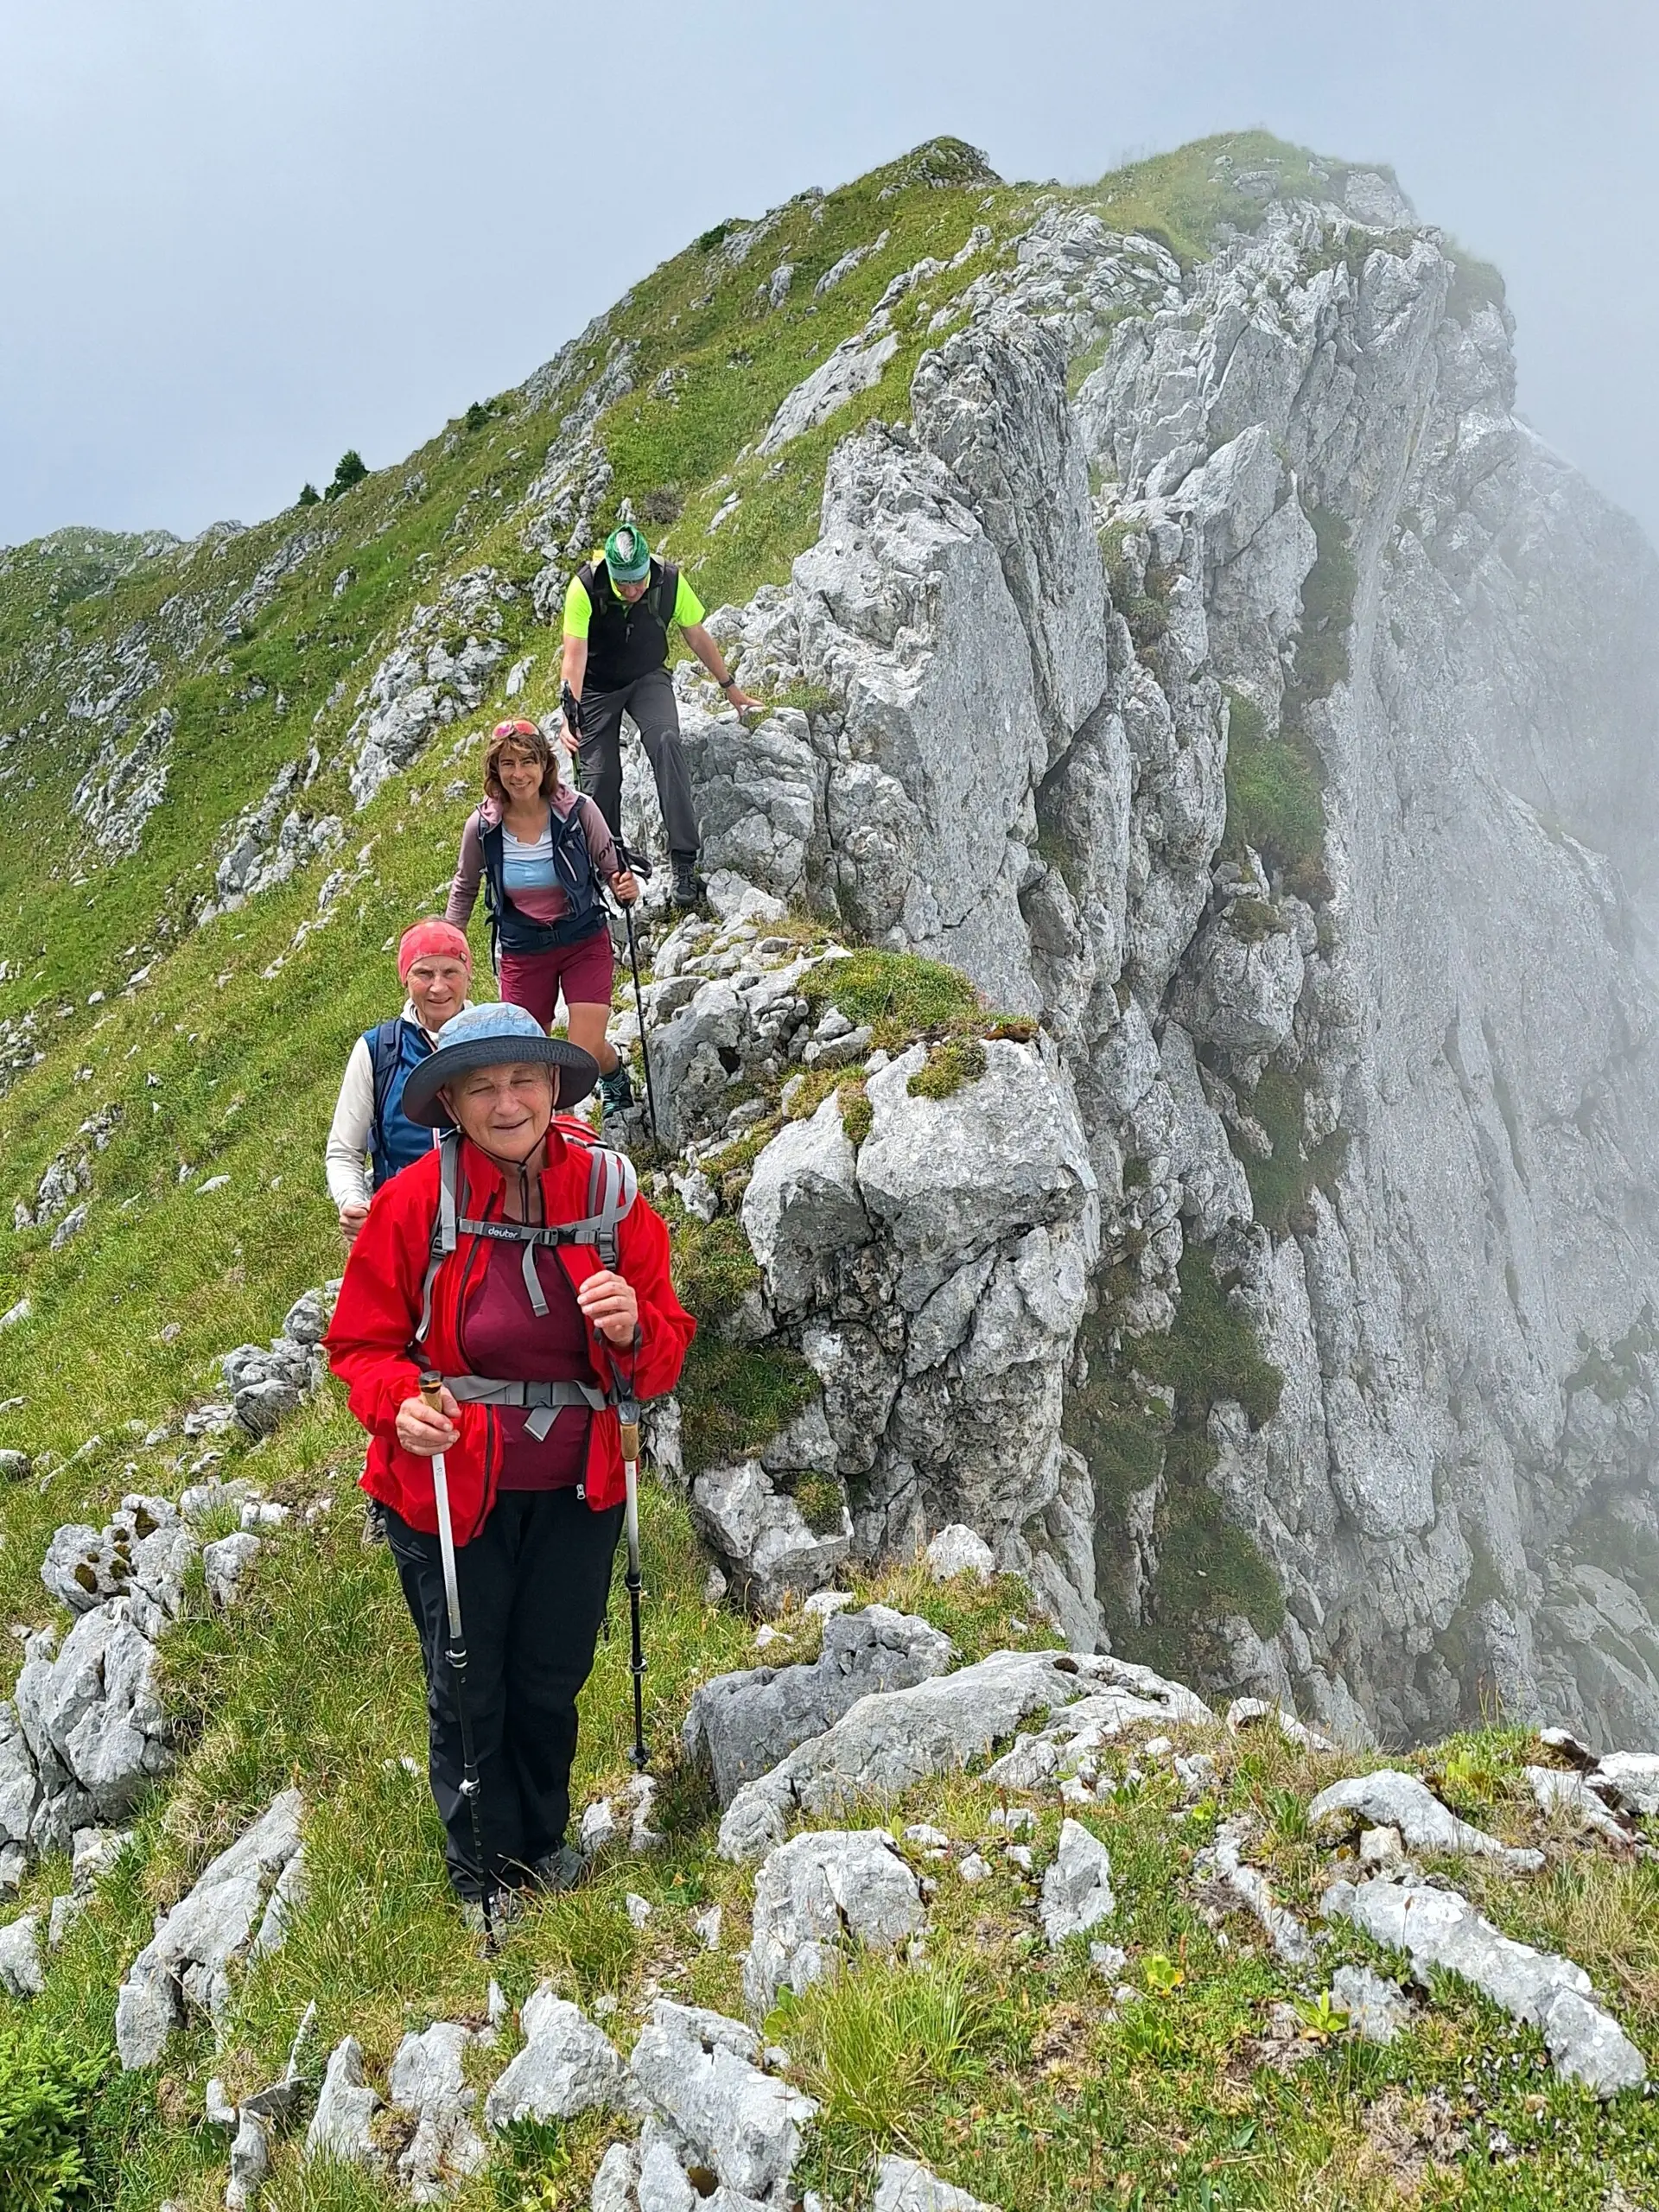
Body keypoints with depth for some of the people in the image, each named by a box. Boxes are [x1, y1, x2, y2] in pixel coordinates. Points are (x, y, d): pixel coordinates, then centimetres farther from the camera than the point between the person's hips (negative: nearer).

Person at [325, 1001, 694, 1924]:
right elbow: (362, 1343, -6)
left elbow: (668, 1349, -3)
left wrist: (635, 1328, -26)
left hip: (577, 1490, 2)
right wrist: (400, 1405, -26)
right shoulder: (415, 1201, -15)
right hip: (448, 1487, -2)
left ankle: (543, 1840, 47)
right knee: (470, 1690, 13)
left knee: (551, 1678, 21)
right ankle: (484, 1872, 37)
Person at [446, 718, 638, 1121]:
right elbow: (464, 889, 5)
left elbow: (611, 868, -6)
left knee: (587, 1052, -11)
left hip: (584, 941, -1)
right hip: (523, 952, 1)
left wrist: (625, 887, -29)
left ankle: (616, 1077, 28)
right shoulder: (482, 827, -13)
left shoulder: (577, 810, -18)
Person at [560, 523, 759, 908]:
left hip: (648, 678, 0)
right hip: (597, 686, 0)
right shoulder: (585, 587, -25)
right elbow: (575, 653, -27)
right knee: (601, 777, -6)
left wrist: (730, 686, 6)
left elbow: (697, 636, -4)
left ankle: (684, 861, -32)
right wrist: (571, 713, -38)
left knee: (665, 741, -28)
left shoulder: (669, 581, -19)